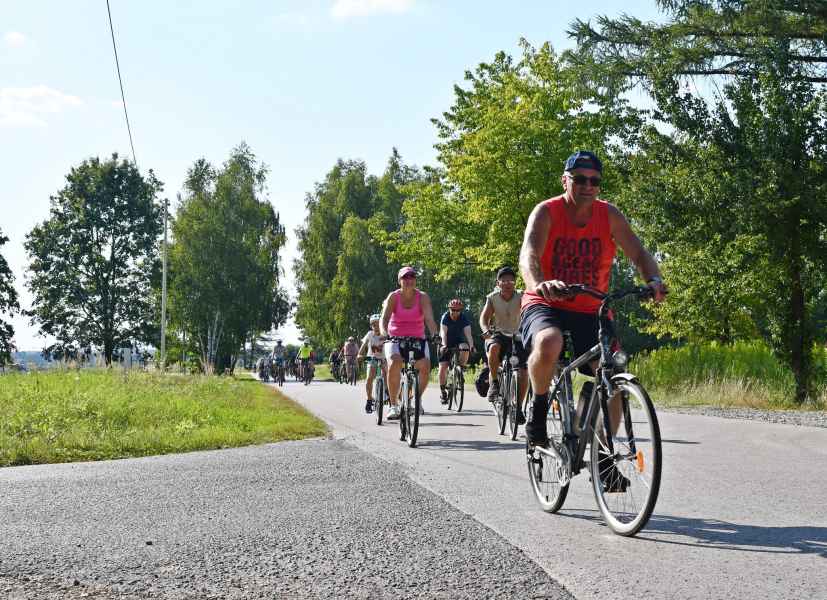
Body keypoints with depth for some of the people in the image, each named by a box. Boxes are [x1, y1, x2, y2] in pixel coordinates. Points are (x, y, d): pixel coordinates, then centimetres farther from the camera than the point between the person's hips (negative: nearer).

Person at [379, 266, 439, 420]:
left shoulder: (422, 297, -5)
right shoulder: (393, 297, -6)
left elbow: (429, 318, -18)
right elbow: (384, 318, -17)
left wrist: (434, 334, -36)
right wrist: (384, 333, -37)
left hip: (417, 339, 1)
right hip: (395, 339, -1)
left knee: (425, 366, -24)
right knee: (394, 364, -30)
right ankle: (393, 405, -19)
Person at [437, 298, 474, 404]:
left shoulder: (464, 318, -16)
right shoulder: (445, 317, -19)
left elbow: (468, 333, -27)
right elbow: (443, 333, -29)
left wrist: (471, 346, -43)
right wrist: (444, 345, -46)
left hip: (459, 340, 1)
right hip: (447, 342, -1)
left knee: (465, 349, -34)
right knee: (443, 367, -9)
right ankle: (442, 391, 5)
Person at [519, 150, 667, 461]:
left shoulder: (609, 215, 0)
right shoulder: (546, 212, -10)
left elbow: (638, 252, -9)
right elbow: (528, 255, -27)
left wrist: (654, 280, -32)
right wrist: (540, 283, -50)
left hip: (589, 312, 4)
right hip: (545, 306, -3)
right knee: (549, 343, -38)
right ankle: (539, 405, -10)